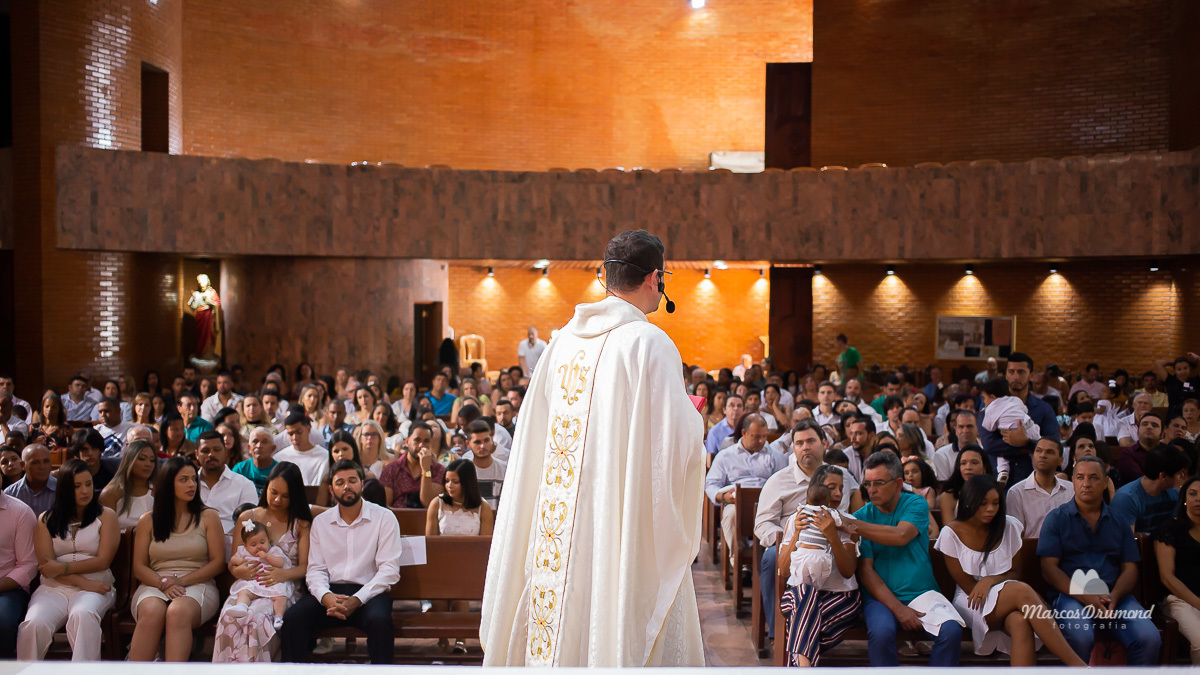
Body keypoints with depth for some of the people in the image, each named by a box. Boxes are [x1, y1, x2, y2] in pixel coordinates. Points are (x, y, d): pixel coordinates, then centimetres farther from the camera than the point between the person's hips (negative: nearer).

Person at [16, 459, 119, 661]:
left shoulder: (105, 516, 12)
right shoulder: (46, 520, 15)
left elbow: (103, 561, 2)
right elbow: (47, 565, 4)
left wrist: (63, 567, -8)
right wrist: (84, 583, -9)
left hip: (95, 587, -1)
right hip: (53, 587, 2)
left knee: (82, 615, -36)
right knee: (34, 624, -31)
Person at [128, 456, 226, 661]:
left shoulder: (208, 517, 11)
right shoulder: (148, 520, 15)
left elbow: (218, 562, 4)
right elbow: (139, 567, 9)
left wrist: (182, 581, -9)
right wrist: (163, 583, -11)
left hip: (197, 585, -1)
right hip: (154, 586, 1)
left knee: (178, 612, -35)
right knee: (152, 611, -35)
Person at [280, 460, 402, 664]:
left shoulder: (384, 518, 3)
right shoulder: (320, 522, 14)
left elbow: (389, 569, -4)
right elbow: (315, 569, 8)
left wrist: (357, 600, -17)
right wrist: (325, 596, -15)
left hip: (369, 592, -3)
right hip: (330, 592, 3)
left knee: (379, 619, -35)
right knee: (292, 618, -24)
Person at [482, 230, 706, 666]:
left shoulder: (564, 340, 5)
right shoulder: (649, 343, -13)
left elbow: (533, 433, 11)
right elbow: (679, 438, -16)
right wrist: (693, 417, 5)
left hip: (559, 516, 6)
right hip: (627, 526, -6)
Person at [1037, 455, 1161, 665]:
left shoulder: (1118, 520, 18)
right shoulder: (1057, 518, 9)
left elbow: (1130, 569, 12)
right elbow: (1049, 568, 0)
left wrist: (1114, 597, -9)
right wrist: (1084, 597, -14)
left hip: (1114, 595, 3)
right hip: (1070, 594, -3)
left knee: (1149, 639, -25)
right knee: (1081, 637, -34)